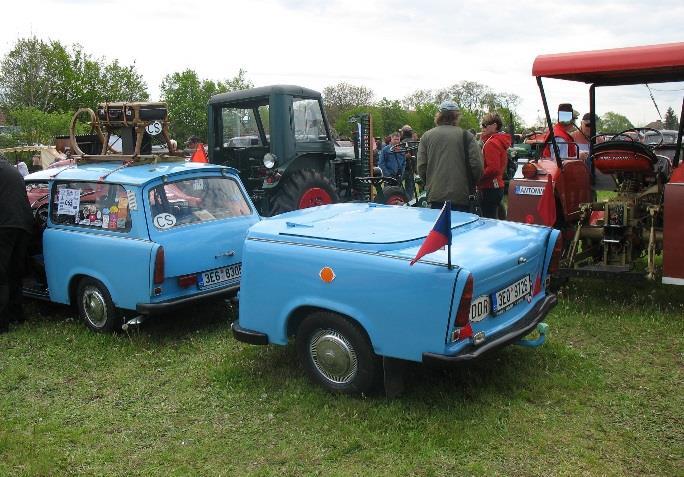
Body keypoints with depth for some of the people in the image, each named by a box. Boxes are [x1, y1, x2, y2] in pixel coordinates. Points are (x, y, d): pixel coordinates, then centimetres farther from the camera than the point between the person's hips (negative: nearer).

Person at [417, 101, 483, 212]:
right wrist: (470, 186, 12)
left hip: (435, 196, 1)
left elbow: (421, 167, 1)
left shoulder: (426, 136, 4)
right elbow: (477, 165, -5)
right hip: (461, 198, -1)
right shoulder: (466, 136, 0)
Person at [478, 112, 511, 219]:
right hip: (497, 186, 10)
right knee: (495, 219, 15)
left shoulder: (491, 143, -14)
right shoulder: (501, 141, 15)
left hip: (489, 189, -10)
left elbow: (493, 169, -22)